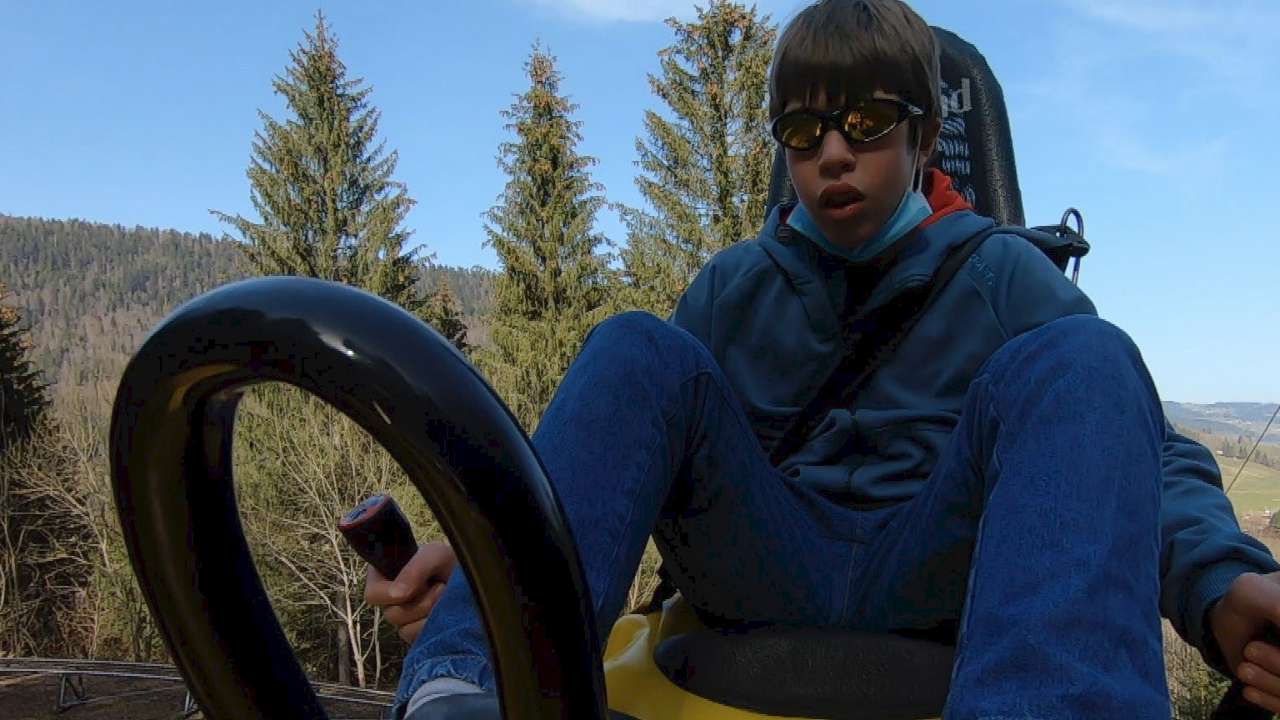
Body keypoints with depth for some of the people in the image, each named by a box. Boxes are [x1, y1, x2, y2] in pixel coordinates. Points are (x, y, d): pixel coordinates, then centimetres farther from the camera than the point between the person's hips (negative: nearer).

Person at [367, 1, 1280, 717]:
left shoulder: (1005, 277, 6)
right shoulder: (732, 287, 13)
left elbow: (1142, 450, -1)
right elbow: (635, 427, 8)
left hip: (937, 584, -1)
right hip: (765, 576, 2)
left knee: (1079, 361, -23)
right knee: (639, 353, -16)